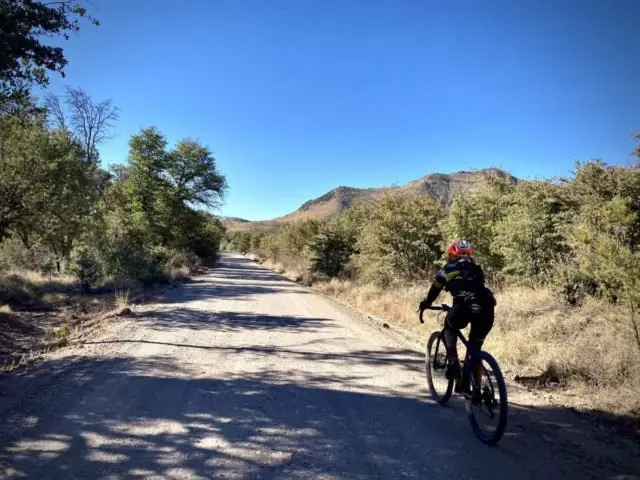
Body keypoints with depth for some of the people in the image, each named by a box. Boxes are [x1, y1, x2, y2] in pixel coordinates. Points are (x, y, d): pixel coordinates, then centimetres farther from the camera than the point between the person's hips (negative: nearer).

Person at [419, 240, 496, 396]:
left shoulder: (447, 270, 18)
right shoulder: (476, 269, 30)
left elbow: (434, 291, 25)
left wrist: (424, 305, 42)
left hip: (464, 308, -4)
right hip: (486, 308, 4)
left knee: (449, 327, 30)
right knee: (475, 348, 22)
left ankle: (453, 362, 12)